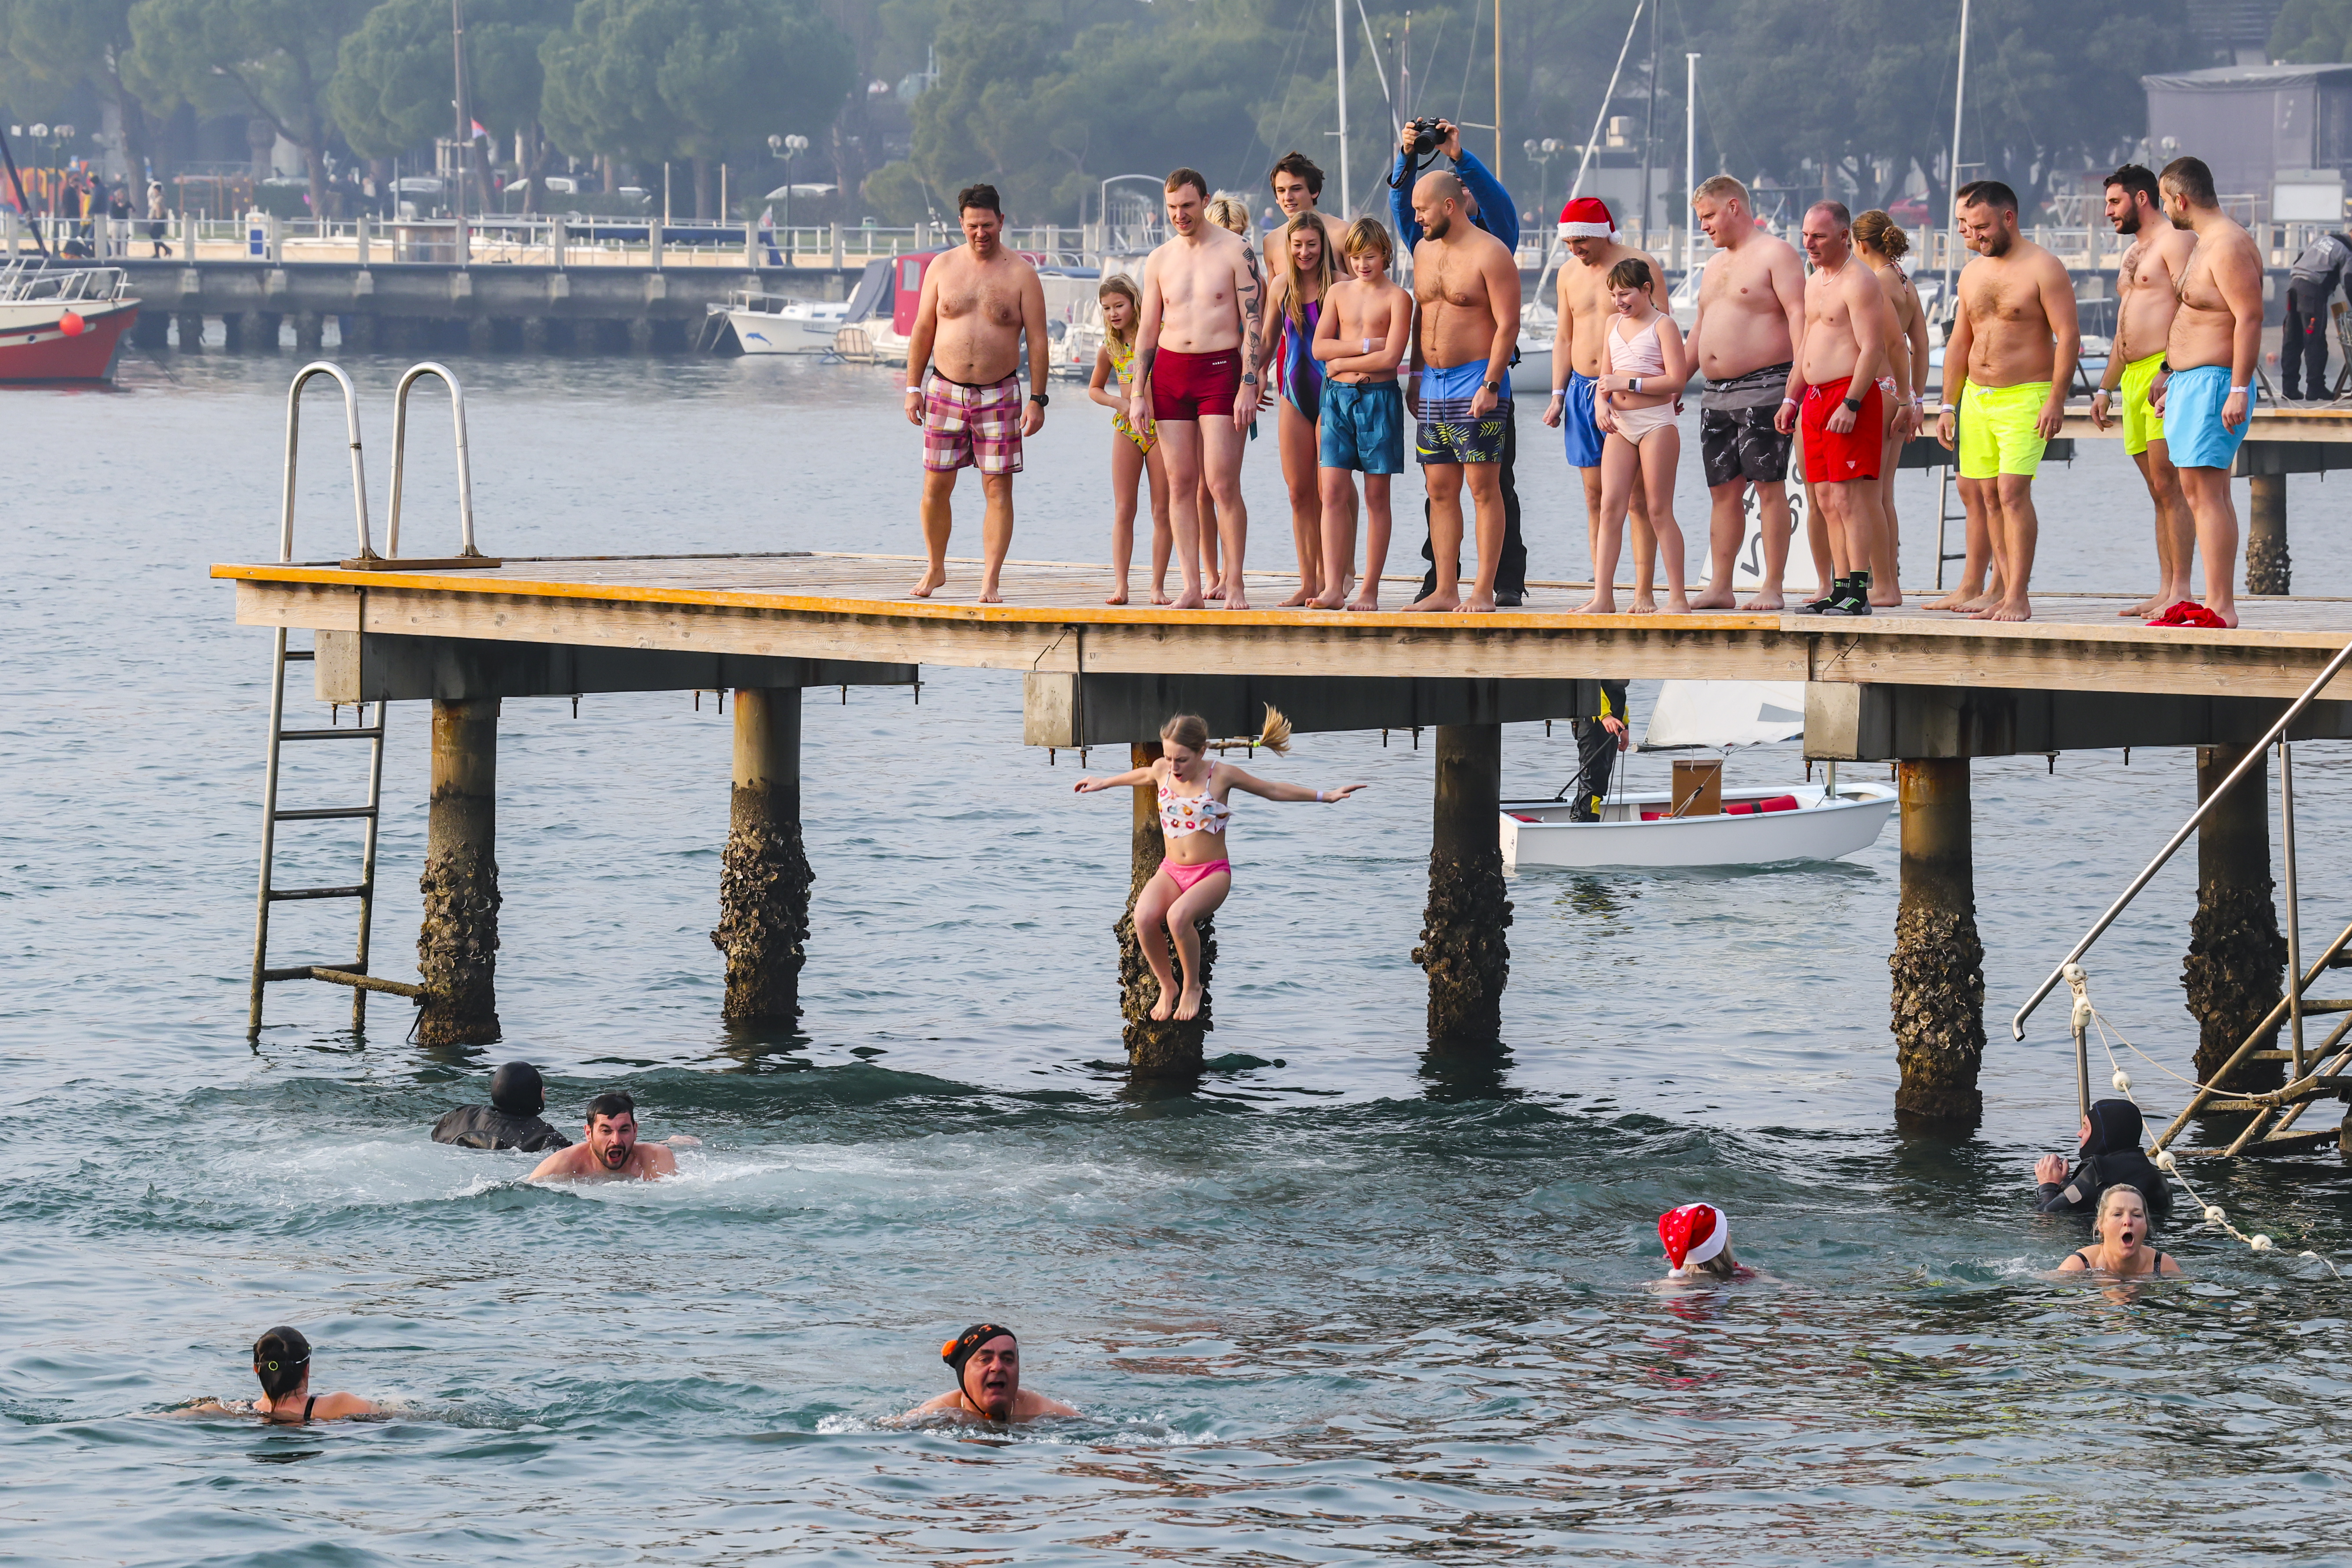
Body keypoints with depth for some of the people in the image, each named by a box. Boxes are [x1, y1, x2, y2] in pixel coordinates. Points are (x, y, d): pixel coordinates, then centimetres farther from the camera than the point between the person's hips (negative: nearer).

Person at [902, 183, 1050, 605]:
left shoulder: (1021, 274, 0)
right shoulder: (942, 266, 6)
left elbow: (1038, 341, 0)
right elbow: (922, 330, 10)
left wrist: (1037, 400, -7)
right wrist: (913, 387, 4)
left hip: (999, 395, -2)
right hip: (945, 391, 2)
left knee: (998, 490, -5)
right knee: (936, 487, 2)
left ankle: (990, 582, -4)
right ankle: (935, 569, 21)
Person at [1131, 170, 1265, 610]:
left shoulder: (1236, 252, 0)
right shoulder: (1159, 261, 12)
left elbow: (1253, 323, -3)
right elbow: (1148, 331, 15)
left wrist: (1249, 386, -11)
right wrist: (1138, 394, 8)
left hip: (1221, 368, -4)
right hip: (1170, 370, 4)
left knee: (1222, 483, -10)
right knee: (1180, 483, 0)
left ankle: (1234, 585, -4)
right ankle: (1192, 587, 2)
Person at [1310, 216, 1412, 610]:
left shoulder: (1397, 298, -3)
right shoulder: (1339, 293, 11)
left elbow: (1391, 357, -12)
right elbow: (1320, 346, 2)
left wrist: (1342, 362, -5)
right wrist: (1366, 345, -10)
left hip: (1378, 397, -4)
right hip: (1337, 397, 4)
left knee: (1376, 496, 1)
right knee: (1334, 491, -5)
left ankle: (1369, 589, 5)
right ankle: (1333, 587, -7)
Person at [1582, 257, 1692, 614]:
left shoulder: (1663, 325, -5)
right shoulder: (1612, 325, 15)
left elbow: (1676, 381, -12)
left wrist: (1627, 383, -15)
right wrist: (1602, 402, -1)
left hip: (1656, 423, -6)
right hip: (1620, 424, 6)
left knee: (1659, 510, -4)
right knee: (1610, 507, -3)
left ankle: (1678, 598, 0)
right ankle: (1603, 597, -5)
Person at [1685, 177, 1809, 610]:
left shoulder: (1775, 254, -4)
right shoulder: (1715, 265, 22)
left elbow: (1797, 315, -13)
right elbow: (1699, 329, 28)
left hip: (1763, 388, -8)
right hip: (1716, 394, 8)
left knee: (1769, 487, -7)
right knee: (1723, 490, 7)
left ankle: (1772, 588, -7)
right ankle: (1720, 587, 9)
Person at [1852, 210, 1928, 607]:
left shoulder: (1876, 283, -12)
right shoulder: (1905, 283, 14)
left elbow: (1896, 342, -19)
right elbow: (1921, 344, 15)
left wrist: (1905, 400, -15)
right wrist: (1917, 400, 16)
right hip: (1897, 395, 9)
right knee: (1883, 493, 13)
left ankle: (1883, 586, -5)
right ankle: (1891, 584, 14)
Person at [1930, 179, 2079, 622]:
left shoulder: (2043, 269, -8)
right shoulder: (1972, 274, 14)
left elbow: (2068, 336, -12)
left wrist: (2056, 400, -19)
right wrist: (1949, 406, 15)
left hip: (2025, 397, -7)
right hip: (1977, 397, 7)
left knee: (2012, 491, -16)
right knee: (1980, 493, 6)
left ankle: (2017, 597, -18)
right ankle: (1974, 590, 13)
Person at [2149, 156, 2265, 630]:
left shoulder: (2228, 246, -15)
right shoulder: (2206, 244, 18)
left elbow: (2249, 317, -22)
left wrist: (2239, 389, -27)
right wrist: (2171, 376, 29)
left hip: (2214, 381, -11)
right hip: (2192, 381, 11)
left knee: (2203, 492, -15)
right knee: (2211, 494, 11)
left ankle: (2220, 609, -18)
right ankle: (2218, 605, 12)